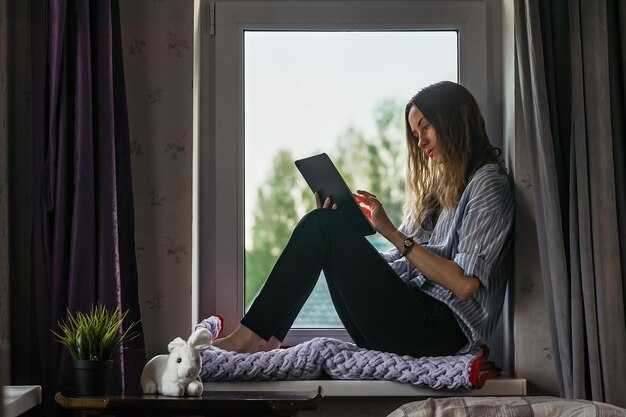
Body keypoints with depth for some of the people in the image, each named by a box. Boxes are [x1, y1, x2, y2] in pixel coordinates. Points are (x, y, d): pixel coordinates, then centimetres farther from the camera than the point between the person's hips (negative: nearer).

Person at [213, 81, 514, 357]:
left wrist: (391, 232, -14)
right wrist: (340, 233, 3)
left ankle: (251, 336, -12)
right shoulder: (437, 187, 24)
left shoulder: (488, 184, -3)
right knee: (322, 224, 5)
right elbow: (398, 266, 15)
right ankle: (264, 339, -7)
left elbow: (464, 284, -15)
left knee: (321, 225, -15)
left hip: (441, 331, -8)